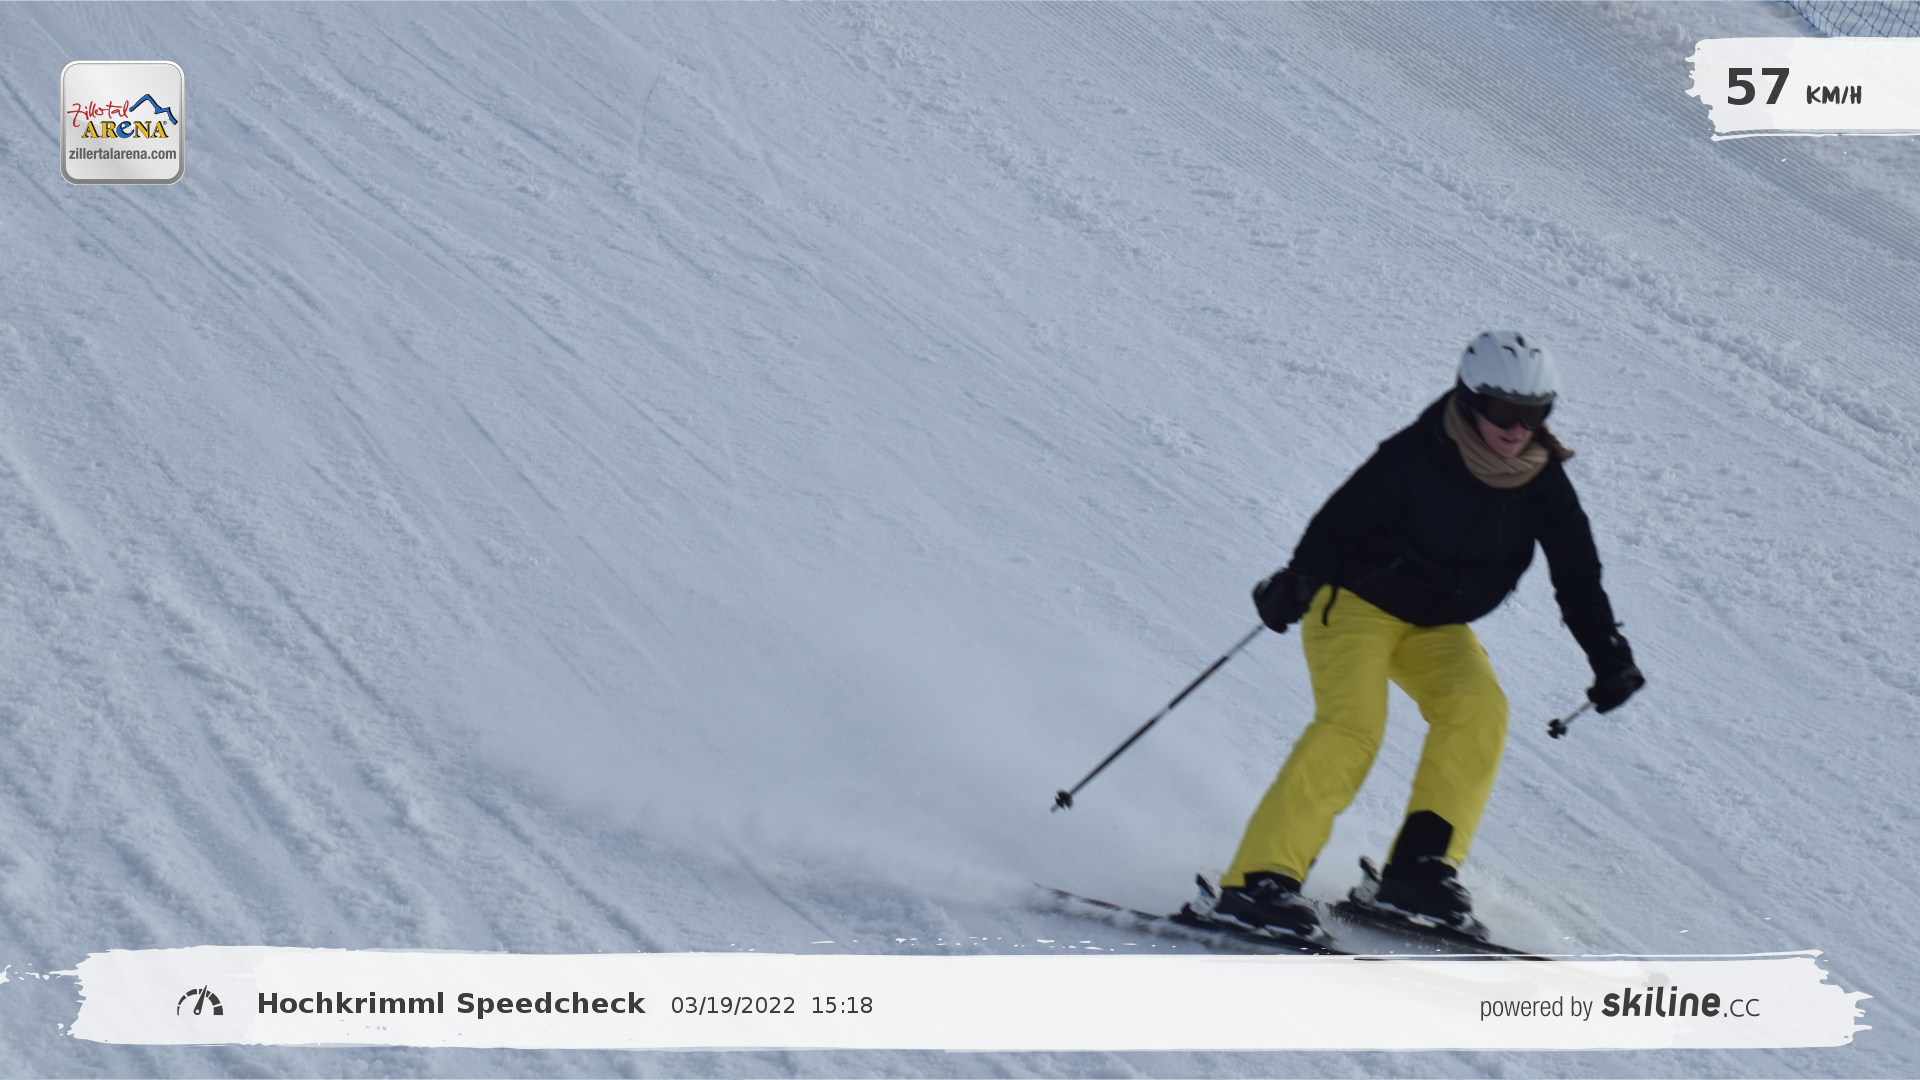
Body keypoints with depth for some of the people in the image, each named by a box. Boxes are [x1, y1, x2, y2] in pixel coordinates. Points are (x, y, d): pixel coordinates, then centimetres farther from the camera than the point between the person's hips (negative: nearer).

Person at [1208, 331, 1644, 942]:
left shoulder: (1544, 485, -5)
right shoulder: (1415, 456, -20)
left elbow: (1578, 578, 1)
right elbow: (1340, 522, -18)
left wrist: (1609, 657, -8)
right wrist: (1298, 581, -35)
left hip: (1437, 628, 6)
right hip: (1355, 603, -5)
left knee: (1478, 707, -23)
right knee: (1352, 725, -27)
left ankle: (1419, 872, -20)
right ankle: (1259, 881, -30)